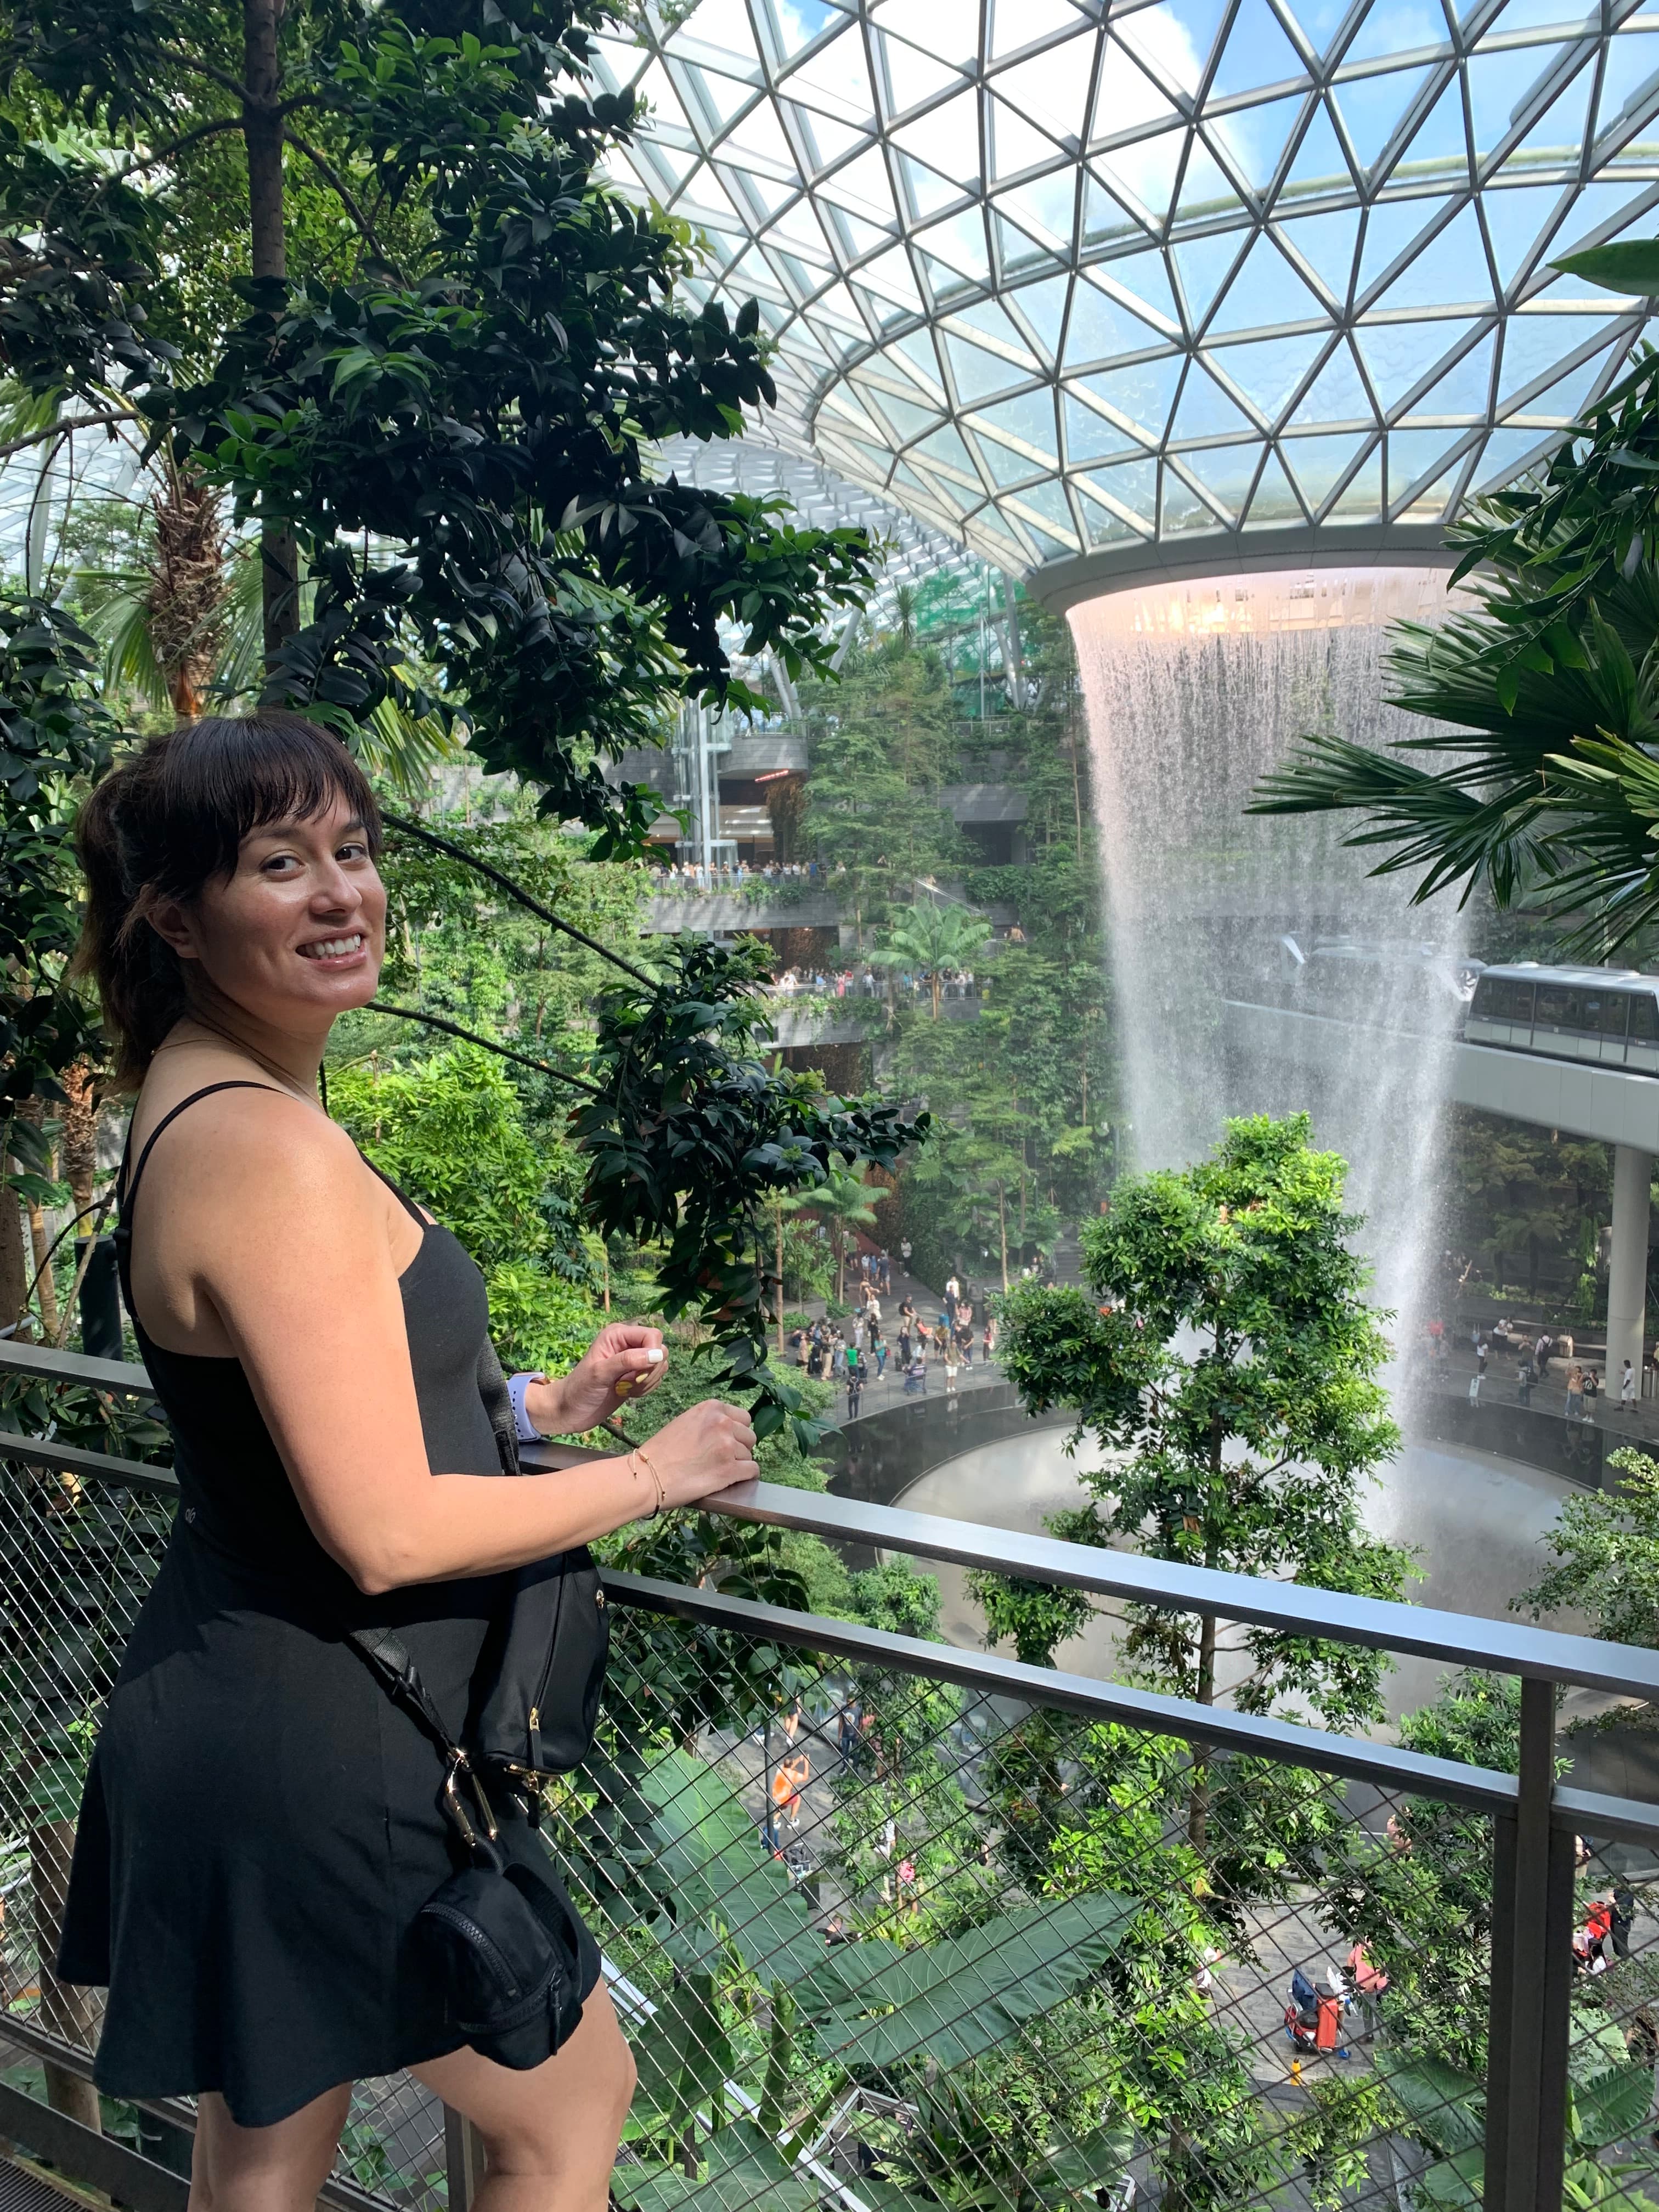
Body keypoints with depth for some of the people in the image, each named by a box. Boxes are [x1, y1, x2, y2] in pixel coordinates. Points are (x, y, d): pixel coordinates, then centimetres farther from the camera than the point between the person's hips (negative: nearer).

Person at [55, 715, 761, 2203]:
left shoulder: (193, 1108, 6)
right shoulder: (271, 1151, -26)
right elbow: (387, 1533, -25)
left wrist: (550, 1401, 10)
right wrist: (657, 1474, -12)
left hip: (223, 1717, 9)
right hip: (323, 1753, -9)